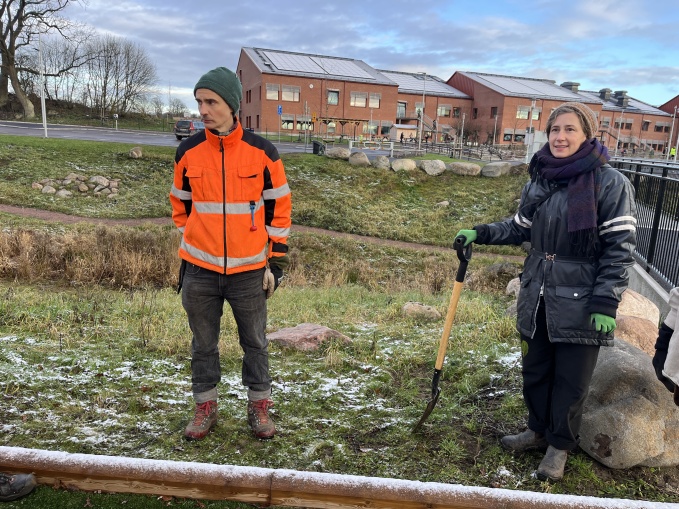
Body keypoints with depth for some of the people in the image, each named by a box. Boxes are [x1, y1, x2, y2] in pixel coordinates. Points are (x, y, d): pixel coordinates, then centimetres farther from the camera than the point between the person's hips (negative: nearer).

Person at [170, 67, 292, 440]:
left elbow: (279, 209, 0)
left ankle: (259, 406, 30)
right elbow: (181, 206, 12)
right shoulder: (188, 152, 0)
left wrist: (275, 262, -1)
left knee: (254, 342, 12)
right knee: (203, 343, 13)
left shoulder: (262, 152, -6)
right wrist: (188, 254, 12)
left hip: (249, 270, -1)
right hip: (200, 269, 2)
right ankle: (205, 406, 31)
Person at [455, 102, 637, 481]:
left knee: (570, 380, 10)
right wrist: (479, 233, 4)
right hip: (537, 298, 5)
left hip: (580, 304, -5)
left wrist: (606, 302, -17)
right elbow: (521, 228, 16)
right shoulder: (540, 180, 4)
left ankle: (560, 445, 31)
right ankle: (539, 430, 41)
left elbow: (620, 248, -13)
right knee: (534, 371, 18)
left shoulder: (611, 183, -13)